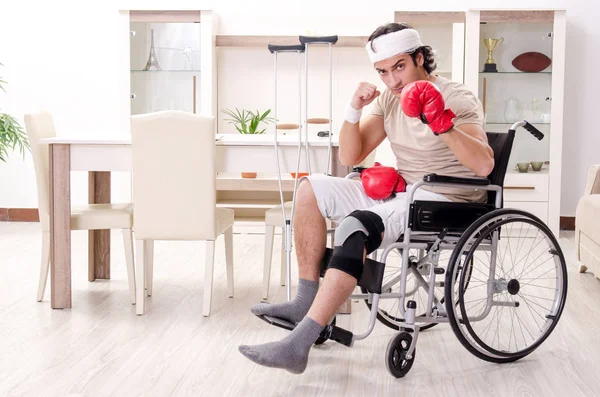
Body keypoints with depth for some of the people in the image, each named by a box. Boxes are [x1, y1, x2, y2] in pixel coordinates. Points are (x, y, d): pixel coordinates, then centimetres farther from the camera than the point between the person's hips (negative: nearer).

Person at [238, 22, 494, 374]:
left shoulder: (457, 99, -10)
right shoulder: (389, 99, 11)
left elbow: (484, 166, -25)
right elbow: (350, 157, 10)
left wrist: (442, 124, -37)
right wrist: (355, 110, -5)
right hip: (401, 193, 9)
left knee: (356, 226, -33)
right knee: (312, 189, 1)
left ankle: (298, 346, -37)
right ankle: (306, 301, -3)